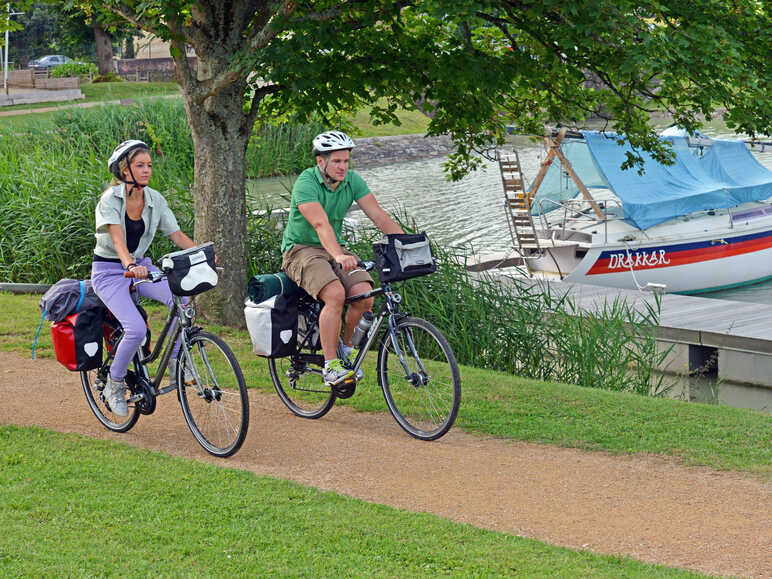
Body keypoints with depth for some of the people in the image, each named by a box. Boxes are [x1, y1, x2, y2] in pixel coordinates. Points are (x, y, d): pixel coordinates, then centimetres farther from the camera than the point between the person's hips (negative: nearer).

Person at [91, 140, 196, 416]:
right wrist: (130, 266, -50)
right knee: (136, 329, -25)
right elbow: (117, 238, -31)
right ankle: (114, 385, 0)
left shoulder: (155, 199, -1)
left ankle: (175, 361, -8)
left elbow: (177, 235, -4)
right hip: (109, 271, -5)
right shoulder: (110, 199, -17)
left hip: (140, 265, 5)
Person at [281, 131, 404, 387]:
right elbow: (321, 224, -34)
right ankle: (330, 365, -22)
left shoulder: (352, 181, -1)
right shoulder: (306, 183, -19)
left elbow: (378, 215, -7)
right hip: (301, 250, -6)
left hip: (334, 249, 6)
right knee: (335, 294, -31)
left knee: (364, 295, -19)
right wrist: (338, 256, -49)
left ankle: (347, 346, 8)